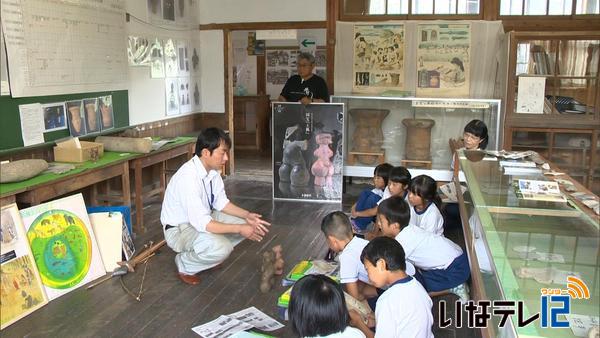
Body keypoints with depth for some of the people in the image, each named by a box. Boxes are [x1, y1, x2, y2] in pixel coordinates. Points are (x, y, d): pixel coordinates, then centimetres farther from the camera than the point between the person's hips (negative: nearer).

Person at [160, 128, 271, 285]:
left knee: (245, 224, -1)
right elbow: (201, 223, -34)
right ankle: (184, 264, -3)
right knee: (221, 248, -32)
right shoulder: (188, 178, -33)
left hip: (202, 218, 9)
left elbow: (221, 202, 5)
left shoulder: (212, 170, -7)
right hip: (179, 229, -8)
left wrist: (247, 216, -9)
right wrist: (239, 229, -30)